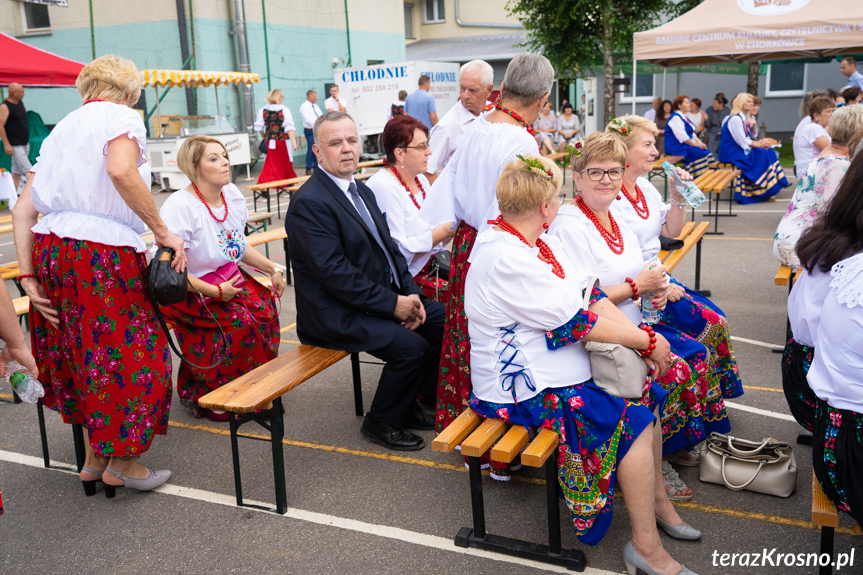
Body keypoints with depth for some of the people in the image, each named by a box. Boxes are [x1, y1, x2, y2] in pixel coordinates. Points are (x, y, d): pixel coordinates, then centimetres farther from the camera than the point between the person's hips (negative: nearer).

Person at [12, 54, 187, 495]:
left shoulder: (62, 128, 22)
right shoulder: (122, 116, 2)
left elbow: (23, 210, 14)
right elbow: (121, 170, -22)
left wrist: (29, 276, 10)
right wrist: (162, 231, -15)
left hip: (48, 246, 8)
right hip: (103, 252, -8)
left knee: (82, 352, 19)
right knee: (125, 355, 5)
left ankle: (94, 458, 31)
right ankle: (121, 463, 18)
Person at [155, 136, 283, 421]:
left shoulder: (232, 194, 3)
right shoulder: (180, 207, -21)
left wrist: (272, 269, 6)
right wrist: (214, 291, -24)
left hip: (226, 278, 8)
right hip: (186, 293, -7)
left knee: (264, 306, -15)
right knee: (238, 320, -26)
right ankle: (205, 395, -6)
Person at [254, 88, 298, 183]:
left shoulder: (263, 110, 3)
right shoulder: (284, 110, -8)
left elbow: (259, 127, 7)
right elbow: (289, 127, -13)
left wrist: (264, 138, 22)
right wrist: (294, 141, -14)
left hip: (270, 142, 3)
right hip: (282, 141, -3)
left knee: (270, 164, 8)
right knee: (285, 164, 9)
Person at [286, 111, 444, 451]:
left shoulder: (362, 191, 13)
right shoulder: (309, 203, -17)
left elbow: (389, 248, 13)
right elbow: (334, 272, -23)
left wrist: (410, 294, -3)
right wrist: (393, 304, -22)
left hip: (387, 295, 10)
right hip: (335, 314, -9)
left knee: (444, 320, 3)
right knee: (411, 346, -23)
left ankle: (407, 404, 17)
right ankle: (381, 423, 2)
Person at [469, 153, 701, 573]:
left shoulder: (540, 241, 5)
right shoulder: (505, 258, -26)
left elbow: (591, 297, 1)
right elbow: (573, 321, -24)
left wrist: (643, 339, -10)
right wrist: (647, 341, -14)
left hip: (559, 365, 9)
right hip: (524, 388, -9)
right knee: (633, 419, -13)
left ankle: (657, 502, 22)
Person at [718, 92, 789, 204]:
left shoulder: (741, 118, 15)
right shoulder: (735, 119, -17)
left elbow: (745, 139, 15)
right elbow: (742, 142, -19)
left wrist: (758, 142, 0)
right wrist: (757, 144, -9)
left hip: (737, 151, 10)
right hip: (732, 154, -10)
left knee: (767, 150, 2)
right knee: (762, 154, -15)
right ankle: (766, 191, -7)